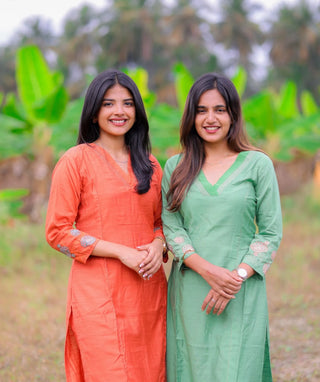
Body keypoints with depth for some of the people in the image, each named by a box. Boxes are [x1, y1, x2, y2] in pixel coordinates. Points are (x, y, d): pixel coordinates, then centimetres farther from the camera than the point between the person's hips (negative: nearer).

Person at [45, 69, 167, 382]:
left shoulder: (148, 164, 14)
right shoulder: (76, 161, -3)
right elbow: (57, 232, -7)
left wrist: (158, 246, -3)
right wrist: (121, 252, -14)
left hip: (149, 291, 5)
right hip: (99, 293, -5)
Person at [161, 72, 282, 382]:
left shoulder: (257, 164, 1)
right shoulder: (175, 167, 8)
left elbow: (271, 233, 0)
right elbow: (171, 227, 1)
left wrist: (237, 277, -12)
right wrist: (207, 269, -14)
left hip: (242, 297, -2)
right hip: (189, 294, 2)